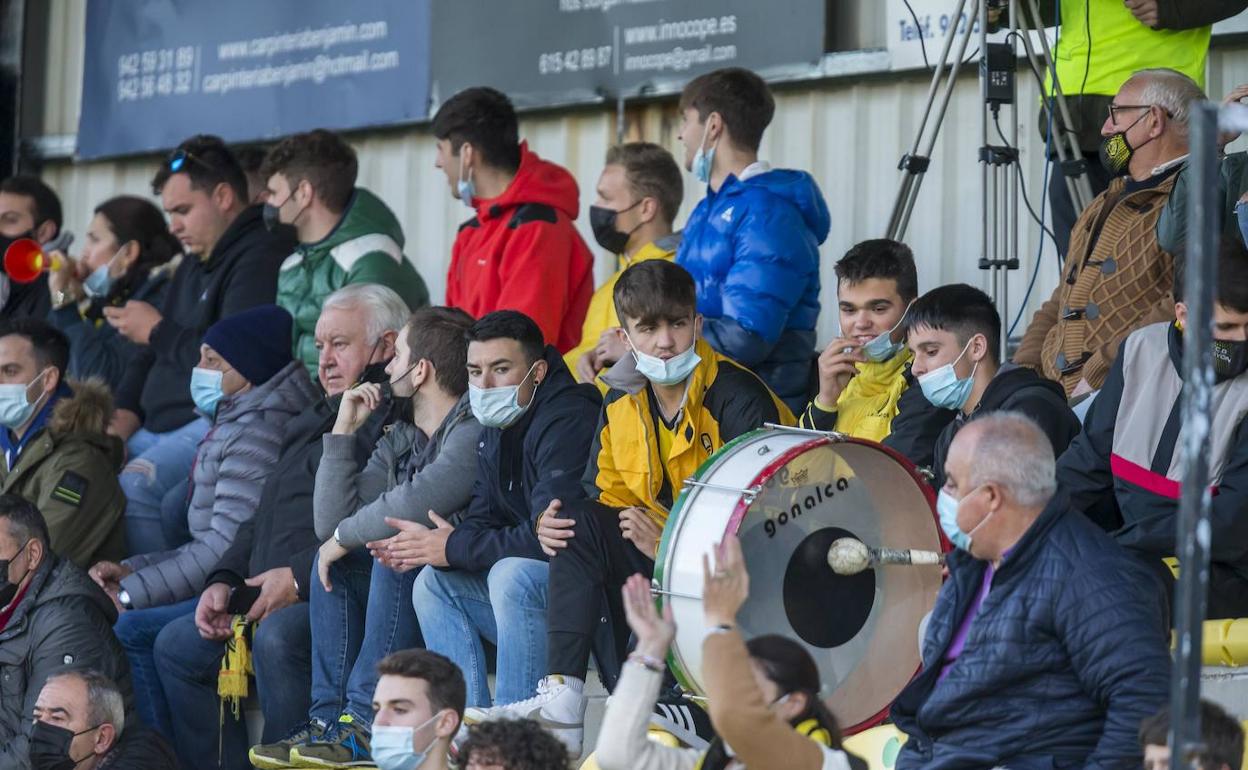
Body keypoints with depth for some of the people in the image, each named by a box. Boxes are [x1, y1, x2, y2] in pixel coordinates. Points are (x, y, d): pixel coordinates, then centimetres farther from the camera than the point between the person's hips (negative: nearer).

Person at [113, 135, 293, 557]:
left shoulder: (261, 257, -11)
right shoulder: (194, 265, 23)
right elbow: (152, 358, 27)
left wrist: (158, 332, -8)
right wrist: (126, 410, 7)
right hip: (158, 428, 11)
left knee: (133, 490, -31)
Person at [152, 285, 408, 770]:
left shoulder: (395, 422, -8)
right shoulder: (310, 423, 27)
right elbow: (262, 519, 31)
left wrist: (299, 578, -20)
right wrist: (225, 581, 14)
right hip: (265, 596, 11)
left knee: (277, 637, -36)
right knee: (175, 647, 9)